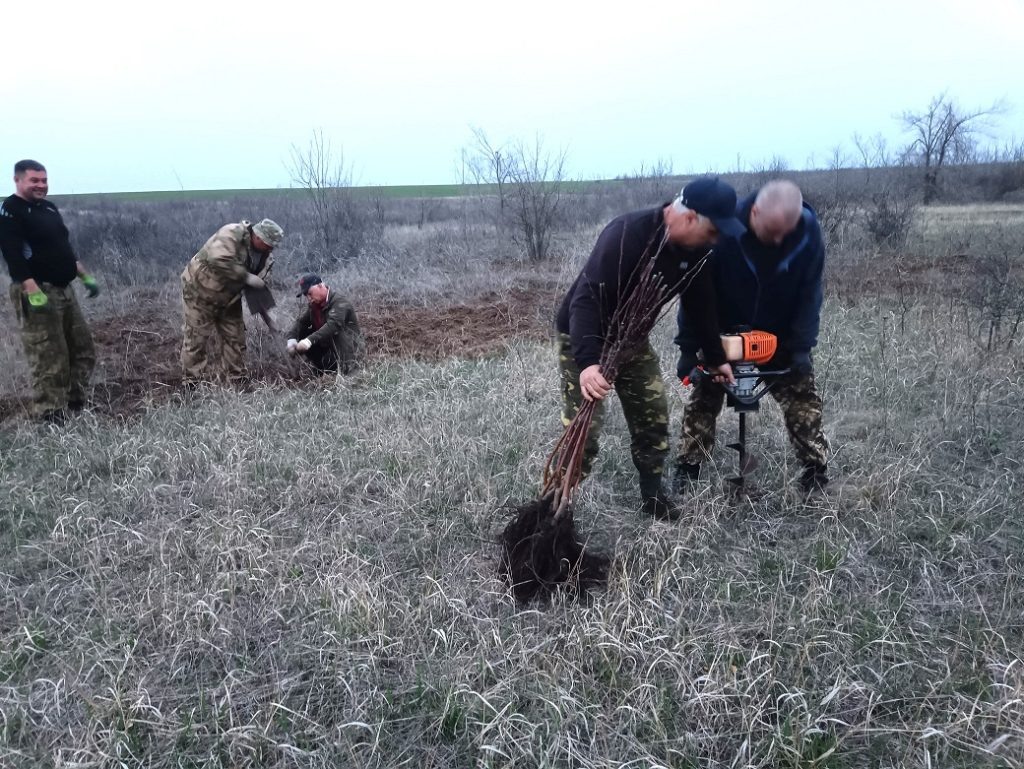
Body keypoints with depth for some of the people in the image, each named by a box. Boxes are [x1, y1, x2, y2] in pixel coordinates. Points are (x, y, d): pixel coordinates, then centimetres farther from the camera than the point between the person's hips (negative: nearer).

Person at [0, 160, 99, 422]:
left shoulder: (49, 207, 16)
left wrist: (85, 276, 20)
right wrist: (34, 293, -29)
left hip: (63, 290, 9)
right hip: (37, 293, -9)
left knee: (83, 351, 13)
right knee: (49, 361, -7)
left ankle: (75, 404, 25)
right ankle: (52, 417, 1)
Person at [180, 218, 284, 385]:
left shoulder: (265, 257, -3)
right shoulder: (231, 234, -26)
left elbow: (259, 287, 3)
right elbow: (219, 261, -42)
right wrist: (247, 277, -36)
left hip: (229, 299, 7)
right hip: (200, 290, -7)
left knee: (235, 338, 8)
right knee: (197, 338, -2)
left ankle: (236, 381, 19)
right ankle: (194, 384, 5)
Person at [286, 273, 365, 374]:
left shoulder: (339, 302, -22)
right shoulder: (313, 304, 3)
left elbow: (333, 325, -38)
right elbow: (300, 321, -4)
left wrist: (310, 340, -48)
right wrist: (291, 338, -25)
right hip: (327, 345, 8)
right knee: (302, 333, -7)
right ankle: (320, 369, 4)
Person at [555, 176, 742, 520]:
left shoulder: (695, 250, -10)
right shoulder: (627, 236, -34)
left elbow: (701, 304, 6)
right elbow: (586, 298, -39)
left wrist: (716, 357, 11)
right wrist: (587, 362, -50)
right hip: (584, 338, -7)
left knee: (653, 414, 8)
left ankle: (653, 493, 25)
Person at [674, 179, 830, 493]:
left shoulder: (809, 230, -23)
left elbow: (810, 293, -13)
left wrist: (802, 347, -19)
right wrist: (688, 348, -19)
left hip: (780, 338, 2)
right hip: (724, 337, -1)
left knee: (803, 401, 1)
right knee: (703, 400, 1)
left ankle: (817, 472, 14)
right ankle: (686, 472, 13)